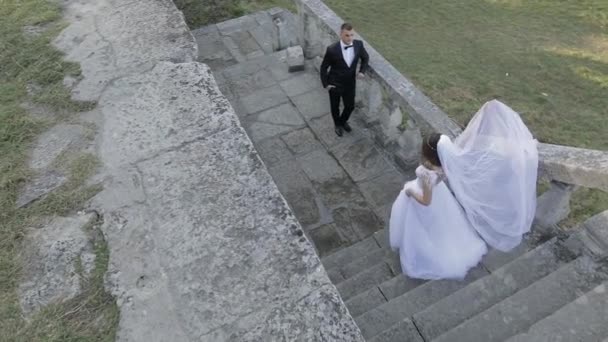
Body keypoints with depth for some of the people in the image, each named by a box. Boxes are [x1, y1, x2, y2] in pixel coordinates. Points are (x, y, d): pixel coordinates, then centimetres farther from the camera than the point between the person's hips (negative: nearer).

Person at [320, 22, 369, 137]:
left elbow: (365, 57, 5)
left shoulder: (358, 44, -16)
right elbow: (324, 67, -12)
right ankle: (337, 124, 51)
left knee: (350, 106, 19)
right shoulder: (332, 49, -27)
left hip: (350, 83, 3)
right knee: (335, 107, 19)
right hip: (334, 84, -3)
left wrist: (362, 71, -8)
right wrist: (325, 83, -10)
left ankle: (343, 121, 53)